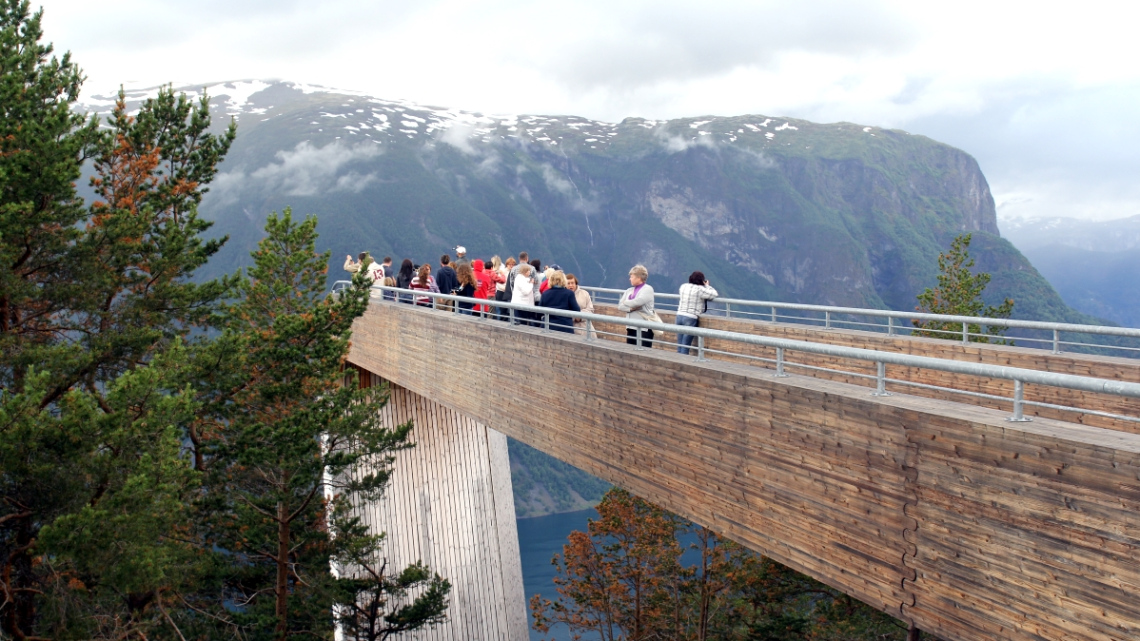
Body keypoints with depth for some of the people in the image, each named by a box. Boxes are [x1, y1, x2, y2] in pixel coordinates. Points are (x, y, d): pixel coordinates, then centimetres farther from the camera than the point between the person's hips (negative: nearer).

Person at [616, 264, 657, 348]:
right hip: (631, 327, 7)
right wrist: (631, 308, -14)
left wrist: (625, 303, -2)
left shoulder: (648, 289, -4)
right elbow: (620, 306, 5)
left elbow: (637, 302, -20)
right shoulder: (629, 291, 14)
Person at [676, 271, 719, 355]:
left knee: (679, 345, 10)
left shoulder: (683, 286, 10)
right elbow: (714, 294, -7)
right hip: (690, 318, -6)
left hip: (679, 315, 6)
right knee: (685, 346, -2)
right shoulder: (699, 289, -10)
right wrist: (707, 286, 7)